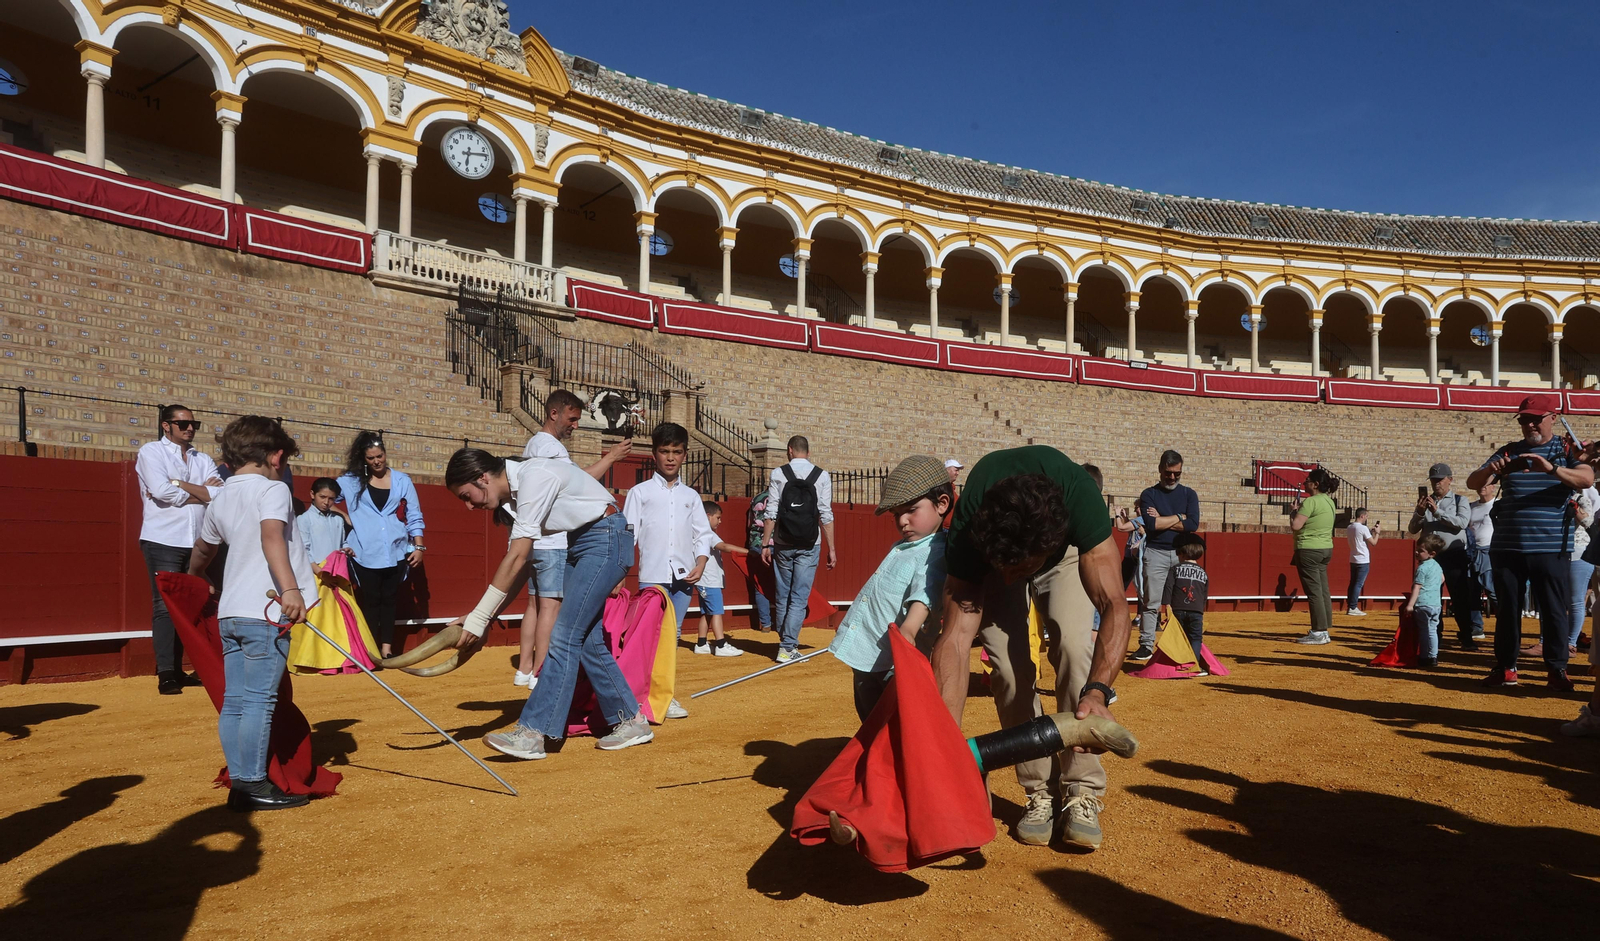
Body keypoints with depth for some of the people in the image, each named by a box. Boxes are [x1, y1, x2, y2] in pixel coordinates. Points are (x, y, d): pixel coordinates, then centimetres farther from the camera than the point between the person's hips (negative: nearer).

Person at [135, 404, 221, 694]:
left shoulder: (204, 460, 15)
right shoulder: (151, 452, 2)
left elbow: (220, 494, -2)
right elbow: (161, 490, -15)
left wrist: (178, 484, -8)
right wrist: (201, 493, -4)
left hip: (196, 543, 5)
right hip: (163, 541, -5)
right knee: (164, 605, -5)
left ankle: (178, 671, 17)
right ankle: (166, 674, -2)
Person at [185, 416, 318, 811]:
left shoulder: (221, 498, 17)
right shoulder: (272, 488, -6)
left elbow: (202, 549, 33)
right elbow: (272, 537, -25)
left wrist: (195, 580, 54)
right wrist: (289, 588, -36)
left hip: (229, 612, 8)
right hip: (264, 613, -8)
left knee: (234, 701, 9)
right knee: (259, 701, -4)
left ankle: (239, 783, 16)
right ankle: (254, 785, 1)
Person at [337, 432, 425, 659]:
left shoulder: (402, 481, 5)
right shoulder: (351, 481, 3)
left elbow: (414, 517, 7)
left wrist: (418, 547, 1)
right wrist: (346, 517, -4)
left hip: (396, 553, 1)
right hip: (365, 554, -1)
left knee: (389, 600, 7)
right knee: (370, 602, 3)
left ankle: (387, 649, 12)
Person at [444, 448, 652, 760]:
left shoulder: (533, 477, -23)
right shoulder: (512, 493, 4)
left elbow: (516, 559, -25)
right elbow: (516, 562, 5)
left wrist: (479, 618, -21)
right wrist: (482, 618, -1)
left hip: (607, 539, -10)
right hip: (578, 544, 10)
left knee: (565, 635, -13)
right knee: (586, 639, 8)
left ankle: (531, 734, -11)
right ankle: (631, 722, 18)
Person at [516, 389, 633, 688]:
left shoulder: (534, 444, 22)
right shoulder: (548, 445, -12)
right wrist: (612, 457, -11)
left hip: (535, 540, 10)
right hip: (554, 542, -10)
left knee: (535, 603, 12)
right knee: (552, 604, -7)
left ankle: (524, 669, 15)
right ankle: (540, 672, -5)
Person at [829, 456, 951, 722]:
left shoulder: (935, 554, -15)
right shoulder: (902, 547, 14)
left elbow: (922, 599, -31)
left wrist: (907, 631, -48)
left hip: (888, 665, -9)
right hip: (863, 659, 9)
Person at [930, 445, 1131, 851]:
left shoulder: (1078, 494, -44)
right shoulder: (968, 528, -40)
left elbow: (1113, 603, -46)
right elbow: (956, 635, -42)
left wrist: (1098, 691, -62)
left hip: (1065, 549, 0)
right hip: (991, 547, 1)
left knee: (1072, 641, -22)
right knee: (1006, 658, -16)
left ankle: (1083, 793, -10)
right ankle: (1039, 792, 0)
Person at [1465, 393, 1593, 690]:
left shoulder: (1568, 451, 3)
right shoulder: (1508, 452, 10)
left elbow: (1587, 479, -17)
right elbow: (1472, 483, 2)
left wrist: (1551, 469, -35)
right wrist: (1490, 470, -21)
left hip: (1552, 550, -2)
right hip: (1507, 547, 2)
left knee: (1554, 611, 2)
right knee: (1507, 609, 7)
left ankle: (1557, 670, 12)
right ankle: (1505, 668, 16)